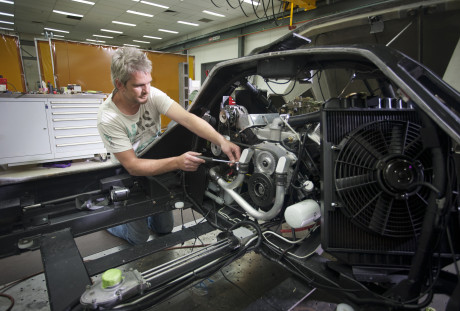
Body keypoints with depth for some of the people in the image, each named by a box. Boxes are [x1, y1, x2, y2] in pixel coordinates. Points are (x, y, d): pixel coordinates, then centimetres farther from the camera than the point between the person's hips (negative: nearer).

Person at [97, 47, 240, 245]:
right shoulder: (108, 118, -28)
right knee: (139, 238, 5)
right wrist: (177, 162, -42)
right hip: (129, 174, -3)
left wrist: (221, 141, -47)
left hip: (157, 163, 4)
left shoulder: (152, 95, -19)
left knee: (165, 228, 13)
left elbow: (187, 118, -31)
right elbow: (132, 166, -30)